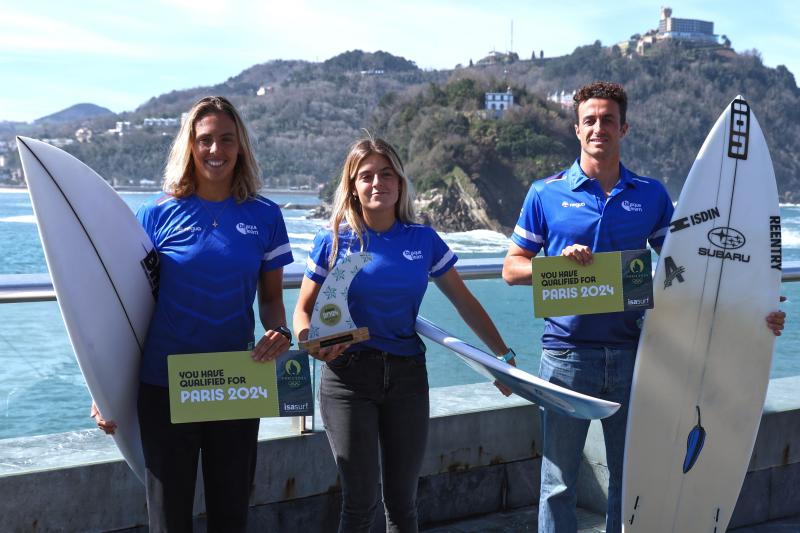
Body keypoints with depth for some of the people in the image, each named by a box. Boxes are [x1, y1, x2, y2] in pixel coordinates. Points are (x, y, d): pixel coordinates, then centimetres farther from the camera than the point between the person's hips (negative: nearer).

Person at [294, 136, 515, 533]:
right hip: (348, 374, -2)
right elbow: (304, 310, 3)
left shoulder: (423, 240, 3)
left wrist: (503, 353, 7)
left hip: (406, 376, 2)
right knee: (361, 500, -4)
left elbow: (464, 302, 10)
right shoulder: (333, 241, -2)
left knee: (402, 501, 7)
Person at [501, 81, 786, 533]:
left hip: (632, 353, 2)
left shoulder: (652, 195, 8)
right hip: (568, 353, -2)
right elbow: (513, 267, 5)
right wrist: (558, 262, -16)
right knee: (559, 482, 4)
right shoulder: (547, 194, 2)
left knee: (631, 479, 10)